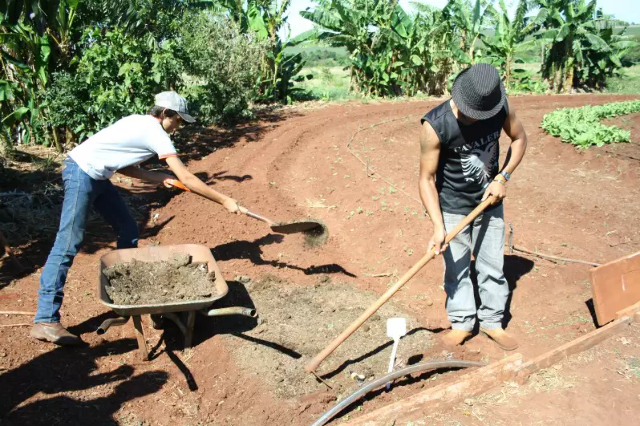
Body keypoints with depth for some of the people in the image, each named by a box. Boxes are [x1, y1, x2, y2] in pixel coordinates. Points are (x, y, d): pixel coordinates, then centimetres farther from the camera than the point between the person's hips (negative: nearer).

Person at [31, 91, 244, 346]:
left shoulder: (141, 124, 13)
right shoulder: (155, 133, -13)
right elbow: (187, 179, -16)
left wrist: (158, 178, 7)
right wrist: (225, 201, -11)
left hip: (96, 176, 10)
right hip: (81, 173, -10)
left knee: (128, 231, 12)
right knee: (68, 245, -12)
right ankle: (45, 321, -11)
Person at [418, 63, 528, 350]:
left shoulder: (501, 107, -16)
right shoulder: (436, 125, -27)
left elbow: (519, 138, 4)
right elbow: (427, 178, -21)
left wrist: (502, 178, -10)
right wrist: (438, 226, -28)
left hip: (490, 203, 3)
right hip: (452, 208, -3)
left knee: (492, 265, 13)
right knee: (456, 269, 8)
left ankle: (492, 322, 31)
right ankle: (461, 323, 28)